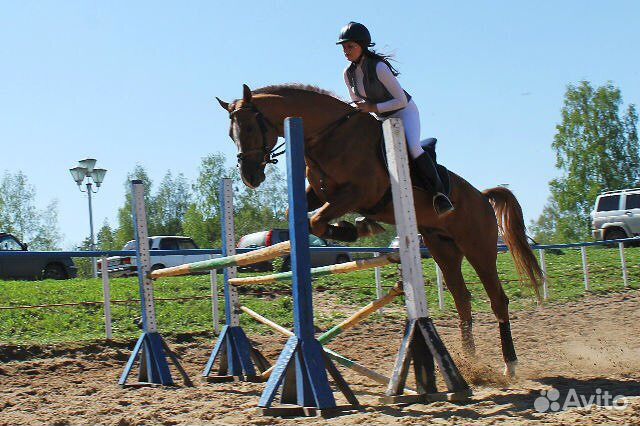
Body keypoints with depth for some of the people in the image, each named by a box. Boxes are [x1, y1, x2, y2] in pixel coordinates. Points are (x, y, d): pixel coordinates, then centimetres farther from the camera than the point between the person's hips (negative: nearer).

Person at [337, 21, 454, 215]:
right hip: (383, 119, 8)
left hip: (405, 112, -8)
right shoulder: (349, 74, -5)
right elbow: (356, 104, 10)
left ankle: (439, 192, -21)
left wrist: (372, 108, -30)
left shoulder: (379, 67, -26)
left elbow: (401, 100, -25)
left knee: (413, 148, -31)